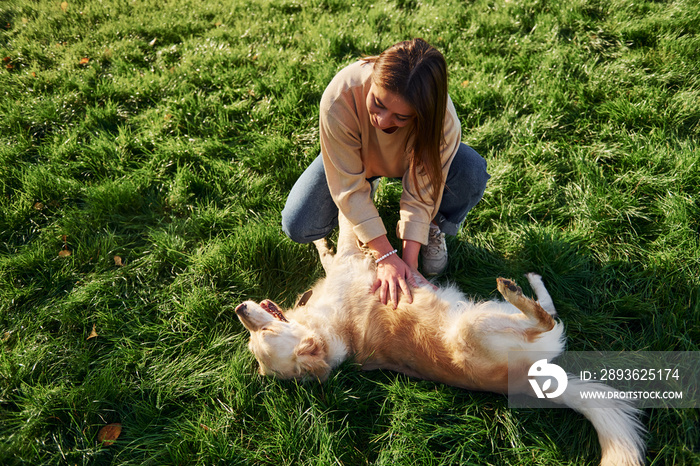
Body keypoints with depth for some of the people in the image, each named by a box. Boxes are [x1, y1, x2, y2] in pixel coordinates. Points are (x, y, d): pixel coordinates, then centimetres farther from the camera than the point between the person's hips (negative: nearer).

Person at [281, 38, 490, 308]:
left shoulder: (443, 118, -37)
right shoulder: (340, 98, -40)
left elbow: (421, 194, -28)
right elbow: (349, 188, -33)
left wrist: (408, 262, -34)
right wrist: (386, 256, -34)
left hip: (409, 160, 0)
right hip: (352, 158, 1)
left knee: (472, 173, -31)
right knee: (298, 227, -17)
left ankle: (431, 228, 2)